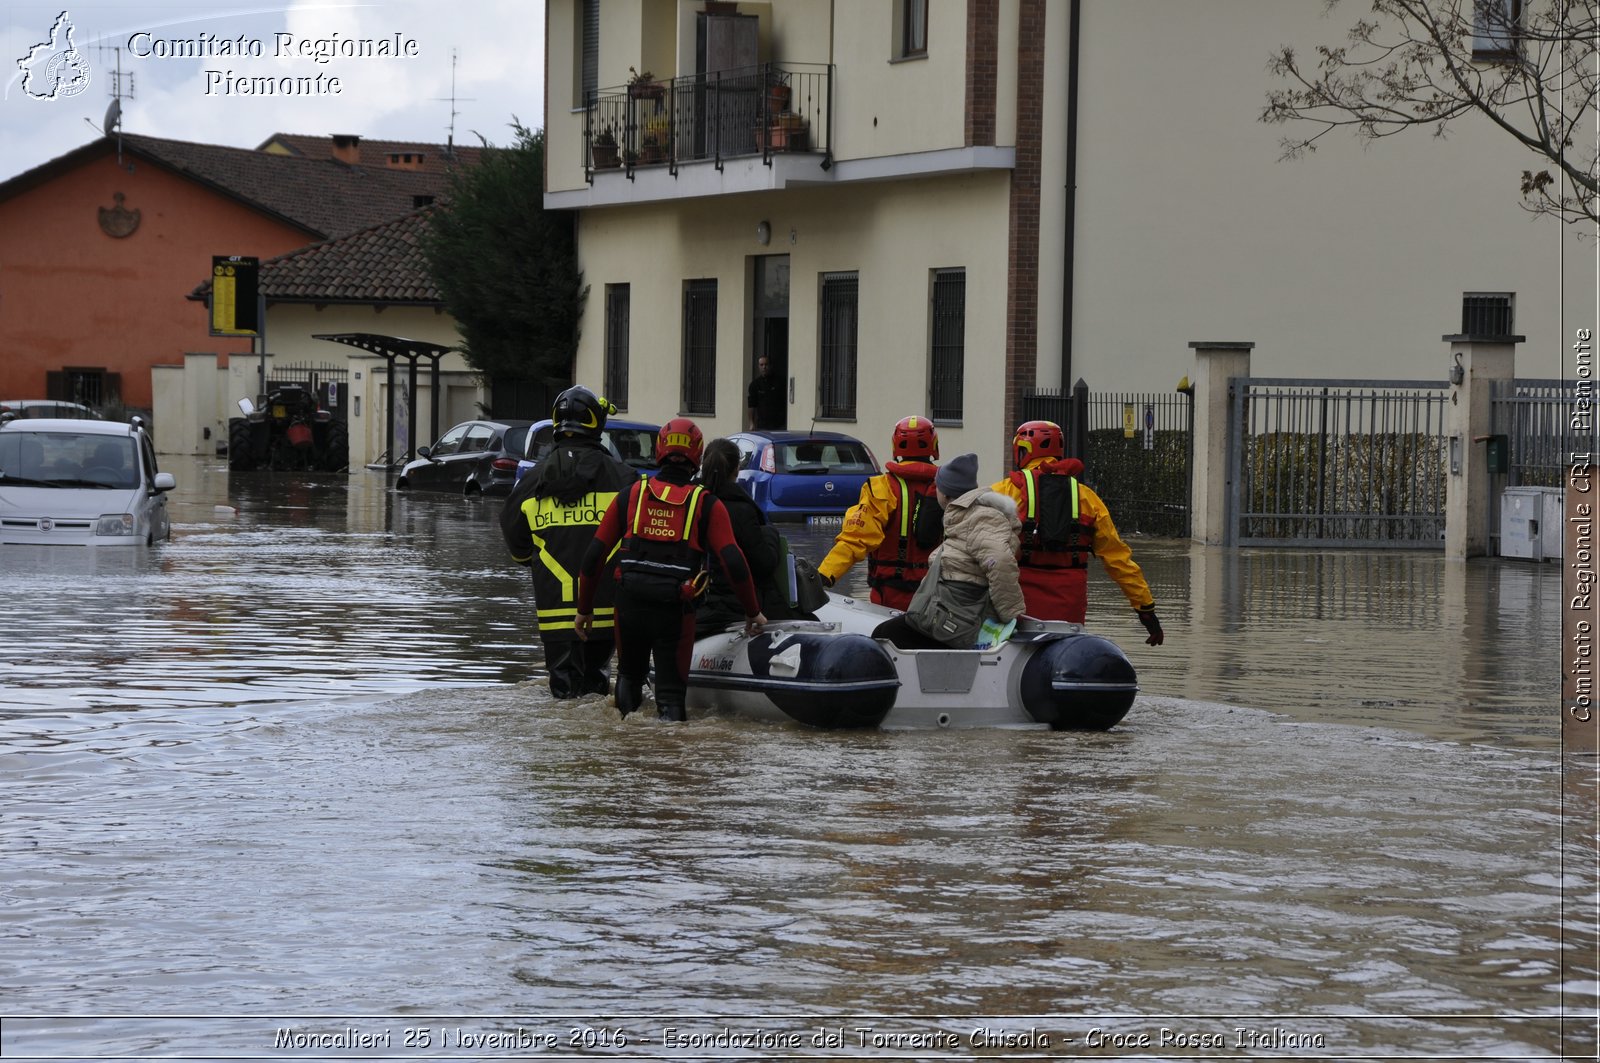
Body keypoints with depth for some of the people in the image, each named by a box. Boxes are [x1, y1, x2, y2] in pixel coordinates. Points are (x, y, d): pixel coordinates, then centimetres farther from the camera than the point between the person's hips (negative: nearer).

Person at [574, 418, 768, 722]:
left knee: (630, 676, 25)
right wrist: (753, 612, 6)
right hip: (675, 612, -2)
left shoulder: (630, 495, 6)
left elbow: (595, 556, 6)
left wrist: (584, 608, 16)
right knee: (671, 694, 6)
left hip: (629, 605, 2)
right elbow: (733, 563, -6)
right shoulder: (707, 504, 0)